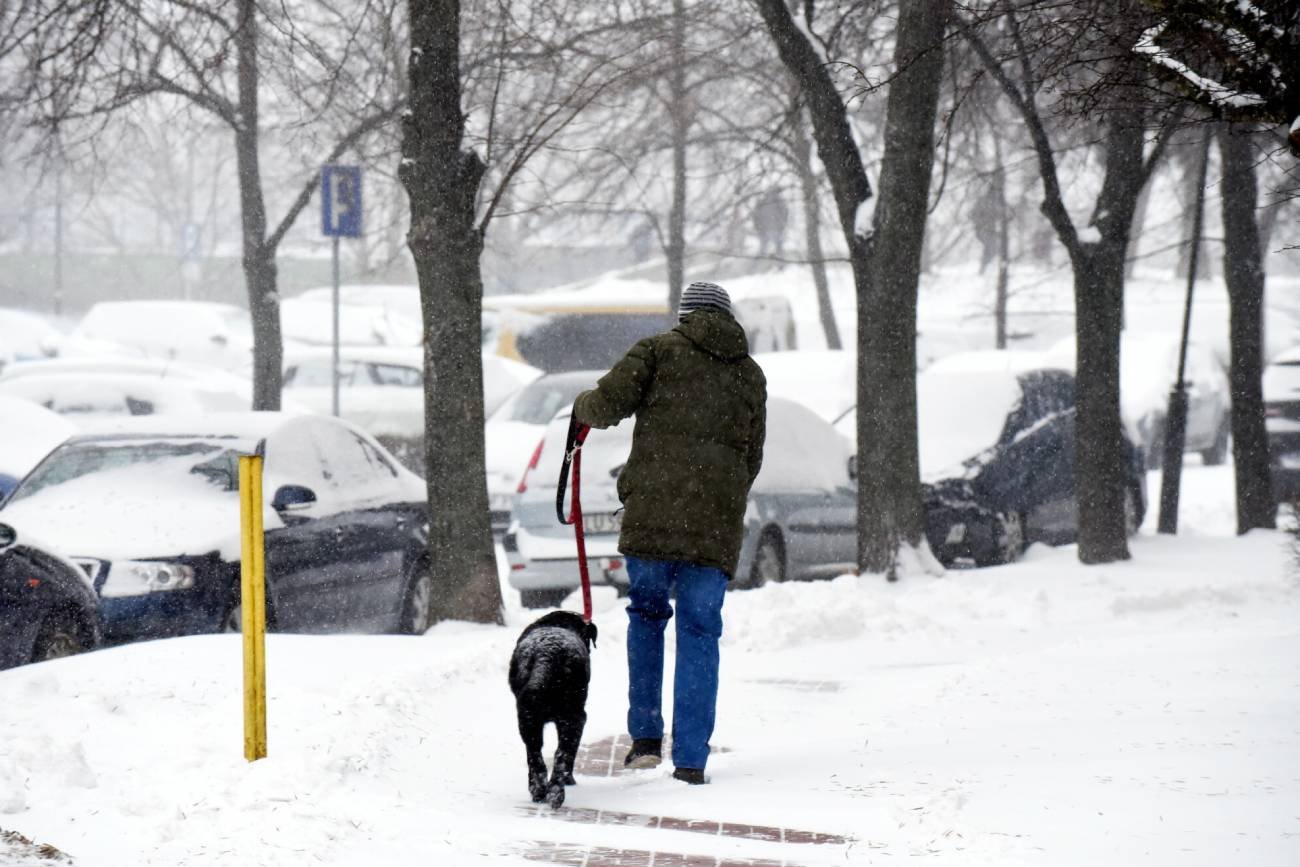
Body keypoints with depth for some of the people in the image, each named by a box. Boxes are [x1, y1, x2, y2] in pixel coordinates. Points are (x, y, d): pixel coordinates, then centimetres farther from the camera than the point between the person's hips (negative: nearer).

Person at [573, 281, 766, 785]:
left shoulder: (659, 351, 8)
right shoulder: (750, 374, 18)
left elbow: (608, 403, -2)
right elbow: (752, 459, 19)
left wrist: (583, 406, 21)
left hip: (652, 512, -1)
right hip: (718, 521, 2)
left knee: (646, 614, 18)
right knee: (699, 634, 5)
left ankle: (645, 737, 11)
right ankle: (691, 760, -1)